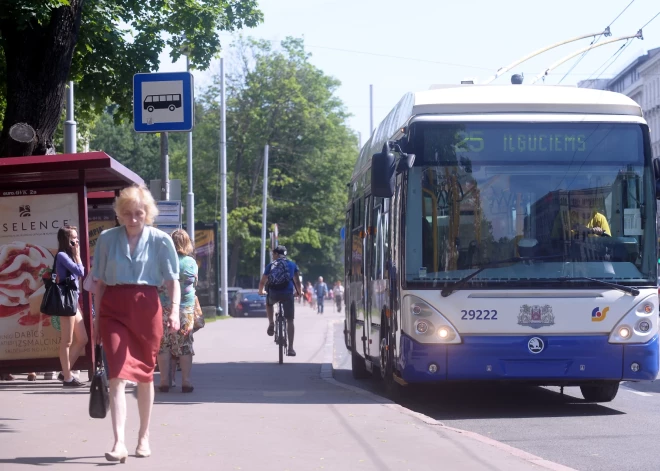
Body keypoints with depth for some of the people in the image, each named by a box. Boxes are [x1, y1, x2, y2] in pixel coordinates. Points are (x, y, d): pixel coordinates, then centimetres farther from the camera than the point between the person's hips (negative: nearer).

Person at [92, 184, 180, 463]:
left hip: (146, 309, 0)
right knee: (118, 375, -12)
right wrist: (96, 319, 6)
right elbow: (99, 282, 7)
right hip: (113, 310, 0)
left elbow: (172, 280, -2)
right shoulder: (107, 239, 3)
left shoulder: (160, 241, -1)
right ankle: (119, 442, -19)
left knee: (144, 375, 11)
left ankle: (144, 437, 26)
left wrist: (175, 310, -18)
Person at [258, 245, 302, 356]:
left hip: (273, 293, 0)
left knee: (269, 303, 38)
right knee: (290, 321, 7)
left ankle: (271, 324, 18)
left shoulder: (271, 265, 14)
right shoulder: (292, 265, 16)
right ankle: (290, 348, 3)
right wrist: (299, 292, 35)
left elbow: (262, 282, 16)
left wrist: (261, 291, 35)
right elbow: (297, 281, 17)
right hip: (288, 294, 0)